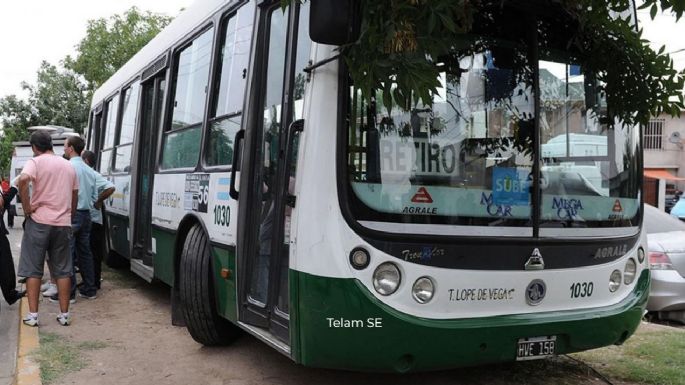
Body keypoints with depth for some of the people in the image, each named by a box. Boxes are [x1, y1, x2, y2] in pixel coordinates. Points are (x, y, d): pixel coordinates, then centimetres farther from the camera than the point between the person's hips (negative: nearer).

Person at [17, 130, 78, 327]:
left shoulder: (35, 162, -4)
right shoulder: (69, 166, 14)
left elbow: (22, 180, -25)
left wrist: (27, 207, -15)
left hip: (39, 221, -4)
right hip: (63, 224, 4)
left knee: (33, 269, 5)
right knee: (63, 270, 9)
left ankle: (32, 315, 5)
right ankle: (64, 314, 11)